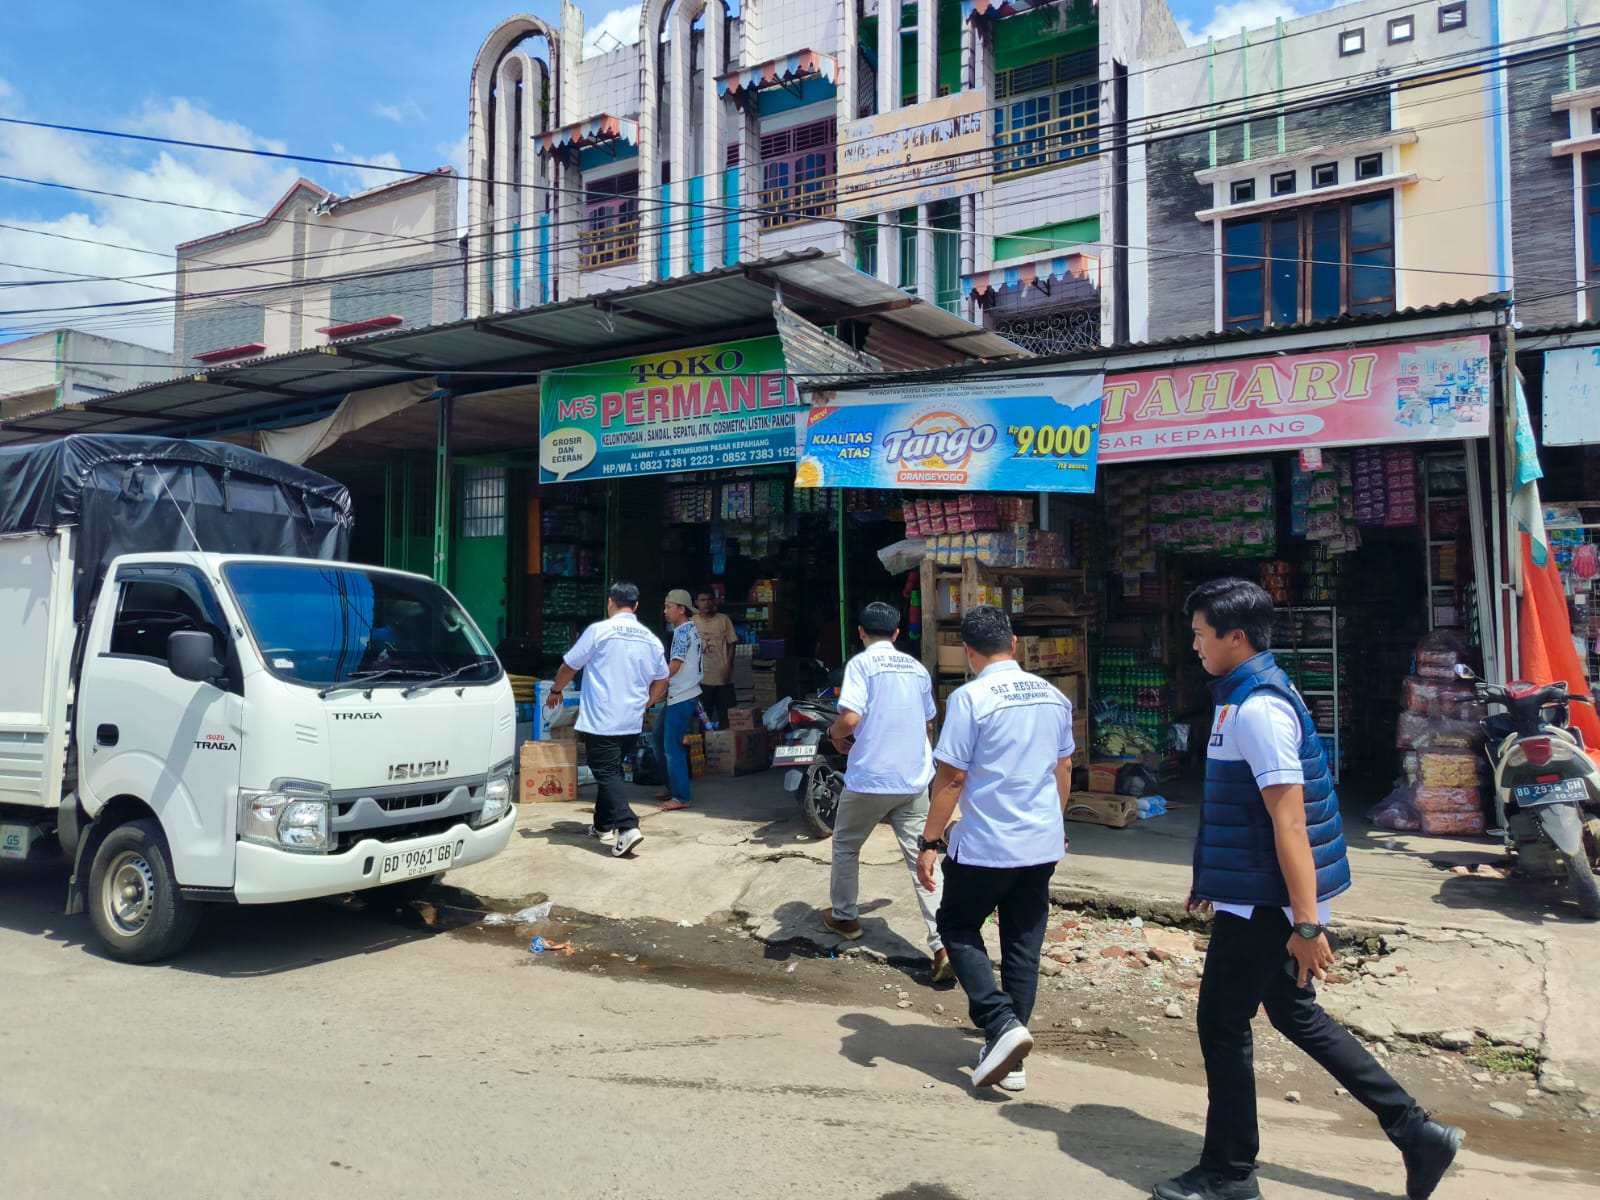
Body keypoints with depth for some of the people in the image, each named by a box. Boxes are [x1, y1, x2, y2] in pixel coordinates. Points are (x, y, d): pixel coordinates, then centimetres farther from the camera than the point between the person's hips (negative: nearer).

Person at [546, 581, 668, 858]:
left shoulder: (599, 631, -9)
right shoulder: (650, 639, 6)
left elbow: (569, 666, 0)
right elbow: (661, 681, 15)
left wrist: (556, 692, 17)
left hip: (601, 721, -6)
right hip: (632, 723, 6)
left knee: (607, 774, -6)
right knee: (612, 771, 20)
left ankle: (627, 827, -21)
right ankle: (603, 825, 29)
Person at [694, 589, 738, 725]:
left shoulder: (724, 619, 0)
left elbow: (731, 644, 2)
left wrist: (728, 667, -8)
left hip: (723, 678, 0)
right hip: (701, 678, 0)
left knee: (725, 714, 5)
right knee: (704, 716, 5)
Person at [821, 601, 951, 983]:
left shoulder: (861, 663, -8)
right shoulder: (917, 668, 10)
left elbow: (851, 717, -20)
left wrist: (836, 734, 1)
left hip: (869, 778, -4)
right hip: (914, 779, 4)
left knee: (845, 846, 19)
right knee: (920, 858, 2)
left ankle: (844, 917, 35)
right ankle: (943, 946, -7)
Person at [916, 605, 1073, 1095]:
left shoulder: (970, 698, -15)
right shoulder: (1053, 696, 5)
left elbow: (951, 779, -15)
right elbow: (1063, 769, 14)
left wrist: (930, 842, -8)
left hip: (985, 846, -6)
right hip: (1043, 843, 6)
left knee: (957, 927, 14)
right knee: (1024, 944, 13)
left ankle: (1002, 1023, -3)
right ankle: (1011, 1060, 21)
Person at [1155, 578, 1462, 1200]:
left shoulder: (1258, 709, -22)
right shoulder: (1242, 697, 10)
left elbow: (1289, 822, -25)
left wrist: (1307, 923, -24)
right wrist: (1211, 878, 25)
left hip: (1261, 902, -10)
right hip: (1256, 894, 10)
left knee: (1222, 1024, 4)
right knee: (1296, 1015, 20)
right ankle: (1416, 1132, 26)